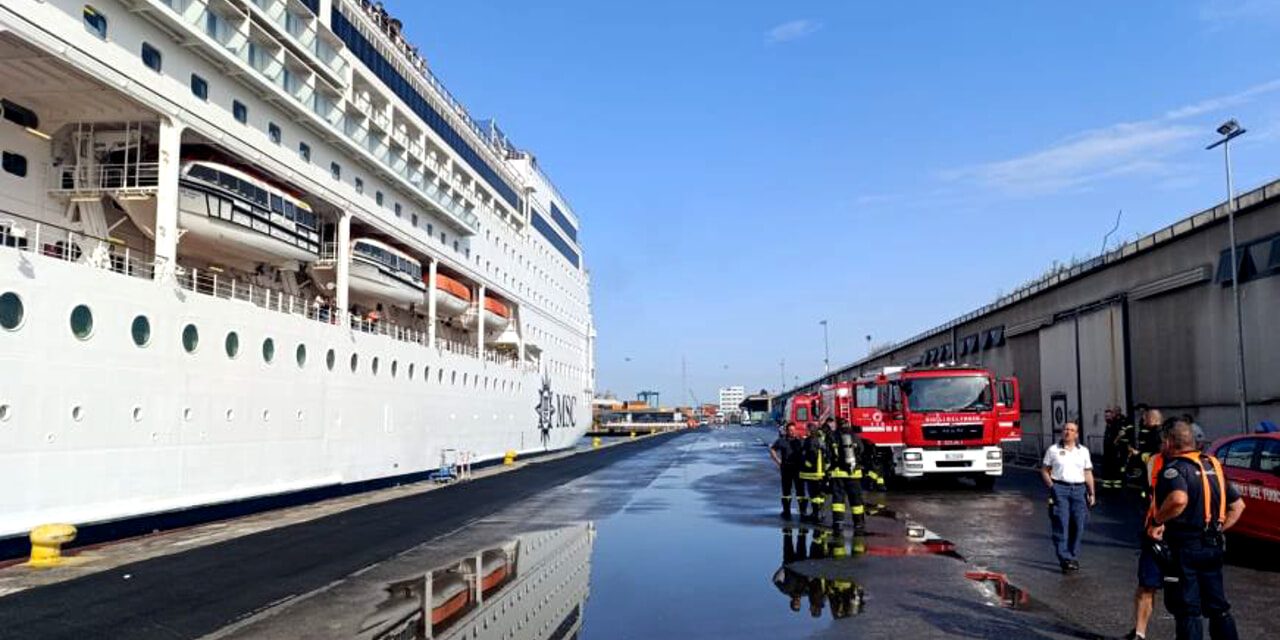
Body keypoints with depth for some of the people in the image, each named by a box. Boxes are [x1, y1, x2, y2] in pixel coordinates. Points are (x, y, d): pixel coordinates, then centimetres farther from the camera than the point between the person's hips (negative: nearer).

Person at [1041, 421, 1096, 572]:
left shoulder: (1084, 451, 13)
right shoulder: (1053, 450, 7)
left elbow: (1088, 474, 13)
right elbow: (1044, 470, 8)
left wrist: (1091, 493, 4)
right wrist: (1051, 486, -5)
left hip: (1079, 489, 2)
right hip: (1059, 488, -2)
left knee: (1078, 524, 1)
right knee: (1061, 524, -8)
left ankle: (1073, 557, 14)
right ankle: (1065, 558, -8)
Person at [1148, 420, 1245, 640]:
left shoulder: (1175, 468, -15)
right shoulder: (1212, 465, 11)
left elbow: (1179, 499, -36)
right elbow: (1238, 505, 17)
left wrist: (1157, 521, -22)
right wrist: (1218, 530, 16)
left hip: (1185, 547, -8)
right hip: (1213, 547, 8)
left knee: (1187, 610, 1)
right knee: (1218, 607, 18)